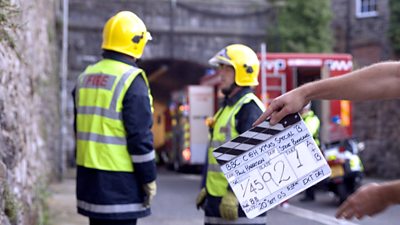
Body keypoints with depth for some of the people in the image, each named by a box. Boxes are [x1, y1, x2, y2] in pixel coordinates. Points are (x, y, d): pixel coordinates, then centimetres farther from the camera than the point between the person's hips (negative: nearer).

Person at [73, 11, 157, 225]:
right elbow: (140, 136, -17)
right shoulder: (132, 80, -14)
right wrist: (149, 179, -9)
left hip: (89, 176, 8)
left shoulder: (86, 77, 11)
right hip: (119, 181, -8)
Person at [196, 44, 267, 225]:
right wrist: (206, 188, 22)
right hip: (217, 196, 10)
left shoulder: (250, 108, -13)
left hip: (240, 199, -10)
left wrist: (233, 193, -26)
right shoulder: (226, 107, 18)